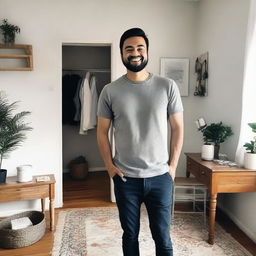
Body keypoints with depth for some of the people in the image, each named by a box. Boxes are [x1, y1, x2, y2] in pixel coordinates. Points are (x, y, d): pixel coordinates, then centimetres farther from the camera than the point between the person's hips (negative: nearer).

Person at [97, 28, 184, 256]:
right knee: (130, 234, 18)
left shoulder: (168, 86, -4)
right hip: (125, 178, 1)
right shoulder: (110, 91, -3)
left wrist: (173, 166, -2)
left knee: (162, 237, 12)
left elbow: (177, 128, 1)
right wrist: (109, 165, -3)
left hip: (160, 176, 0)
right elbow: (102, 131, 4)